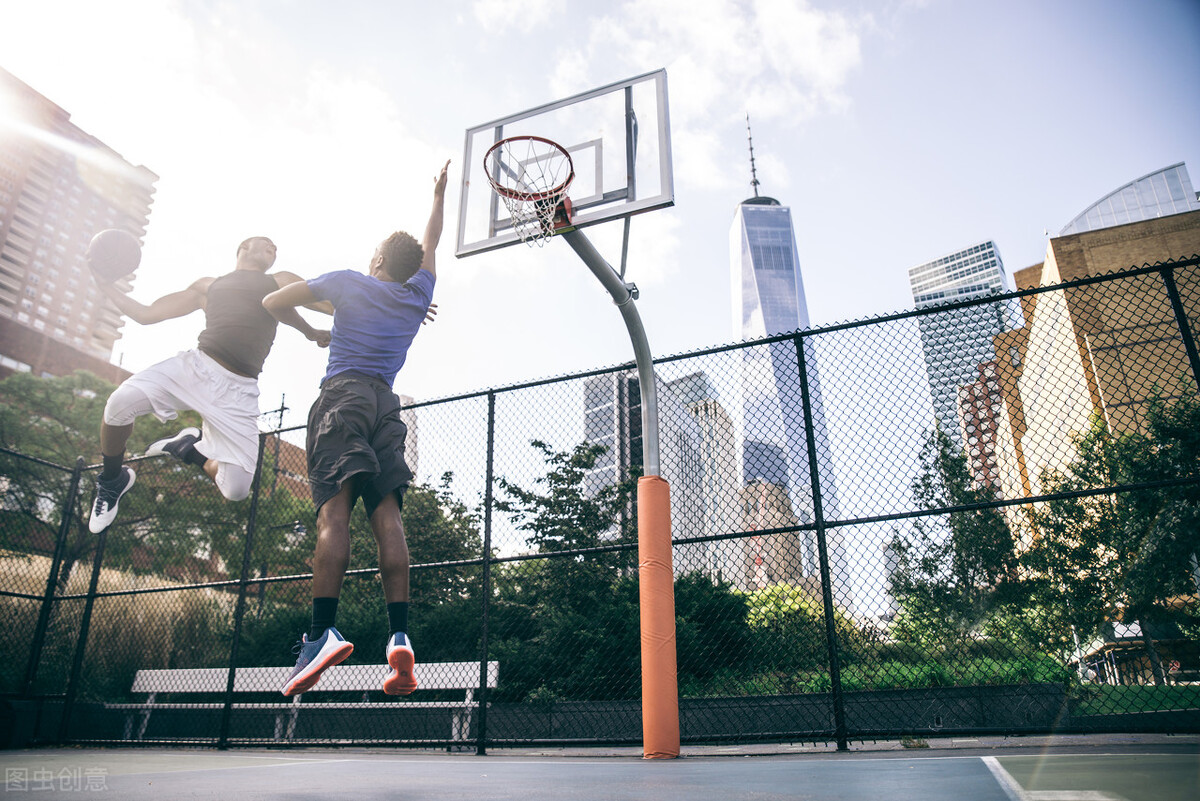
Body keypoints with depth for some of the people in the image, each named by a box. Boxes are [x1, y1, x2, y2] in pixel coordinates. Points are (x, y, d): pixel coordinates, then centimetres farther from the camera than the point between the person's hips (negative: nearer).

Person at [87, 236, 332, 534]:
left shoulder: (280, 282, 21)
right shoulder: (207, 286, 26)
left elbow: (337, 304, 18)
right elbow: (145, 314, 25)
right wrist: (105, 284, 18)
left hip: (239, 389, -1)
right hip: (197, 365, 2)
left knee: (236, 489, -15)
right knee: (120, 402, -27)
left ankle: (191, 448, 21)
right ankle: (112, 481, 7)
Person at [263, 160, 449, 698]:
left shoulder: (349, 282, 13)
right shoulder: (418, 295, 22)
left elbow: (273, 303, 12)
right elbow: (430, 244, 41)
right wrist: (439, 194, 53)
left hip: (343, 393, -3)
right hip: (386, 402, 3)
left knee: (334, 508, -16)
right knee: (387, 514, -7)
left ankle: (323, 633, -27)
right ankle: (399, 638, -18)